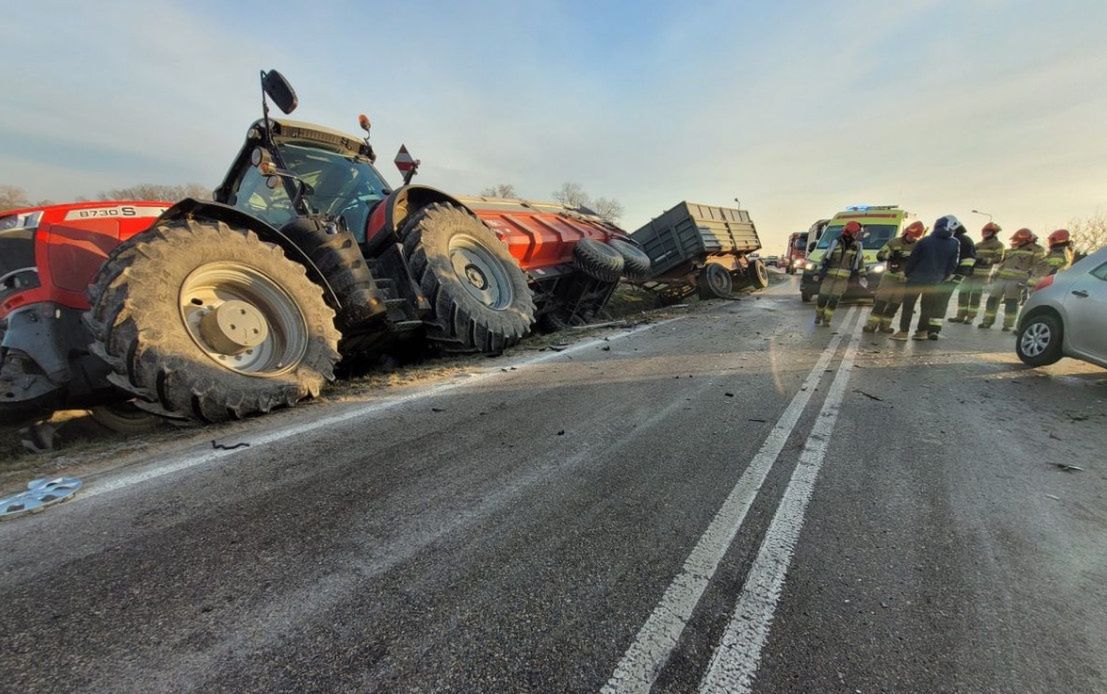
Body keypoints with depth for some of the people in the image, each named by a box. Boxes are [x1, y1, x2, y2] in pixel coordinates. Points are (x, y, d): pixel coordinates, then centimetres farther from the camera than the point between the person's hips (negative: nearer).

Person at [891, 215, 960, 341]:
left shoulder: (924, 241, -9)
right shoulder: (954, 244, 0)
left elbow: (912, 260, -5)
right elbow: (952, 265, 6)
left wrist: (906, 273, 8)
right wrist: (943, 277, 18)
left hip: (916, 278, -4)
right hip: (934, 281, 4)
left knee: (908, 305, 0)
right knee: (927, 306, 14)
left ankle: (903, 332, -2)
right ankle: (922, 331, 18)